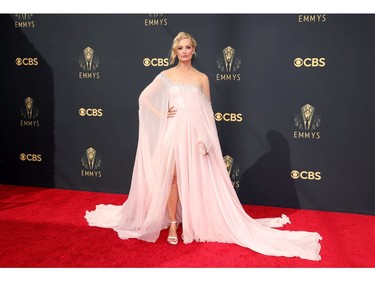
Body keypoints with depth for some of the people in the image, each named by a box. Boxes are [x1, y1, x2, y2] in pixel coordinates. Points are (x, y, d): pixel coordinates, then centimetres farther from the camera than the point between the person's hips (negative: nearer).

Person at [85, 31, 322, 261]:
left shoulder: (202, 78, 6)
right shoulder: (166, 75, 5)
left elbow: (207, 112, 5)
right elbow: (144, 97, 9)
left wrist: (206, 139, -3)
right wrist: (160, 115, -4)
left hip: (194, 132, 0)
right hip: (172, 131, 0)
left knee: (194, 180, 4)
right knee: (172, 178, 1)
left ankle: (192, 223, 18)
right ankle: (172, 224, 13)